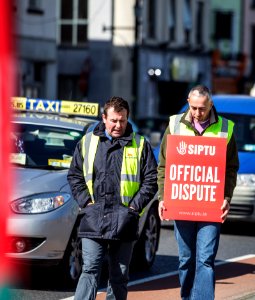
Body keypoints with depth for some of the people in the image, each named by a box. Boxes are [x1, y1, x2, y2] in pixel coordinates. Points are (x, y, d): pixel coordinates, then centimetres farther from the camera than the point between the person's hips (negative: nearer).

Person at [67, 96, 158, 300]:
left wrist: (135, 205, -4)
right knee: (90, 270, -9)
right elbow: (74, 175, 13)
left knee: (119, 274, 6)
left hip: (124, 220, 0)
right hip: (94, 218, 0)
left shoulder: (140, 145, 5)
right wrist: (85, 201, 1)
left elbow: (151, 179, 4)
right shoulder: (88, 142, 9)